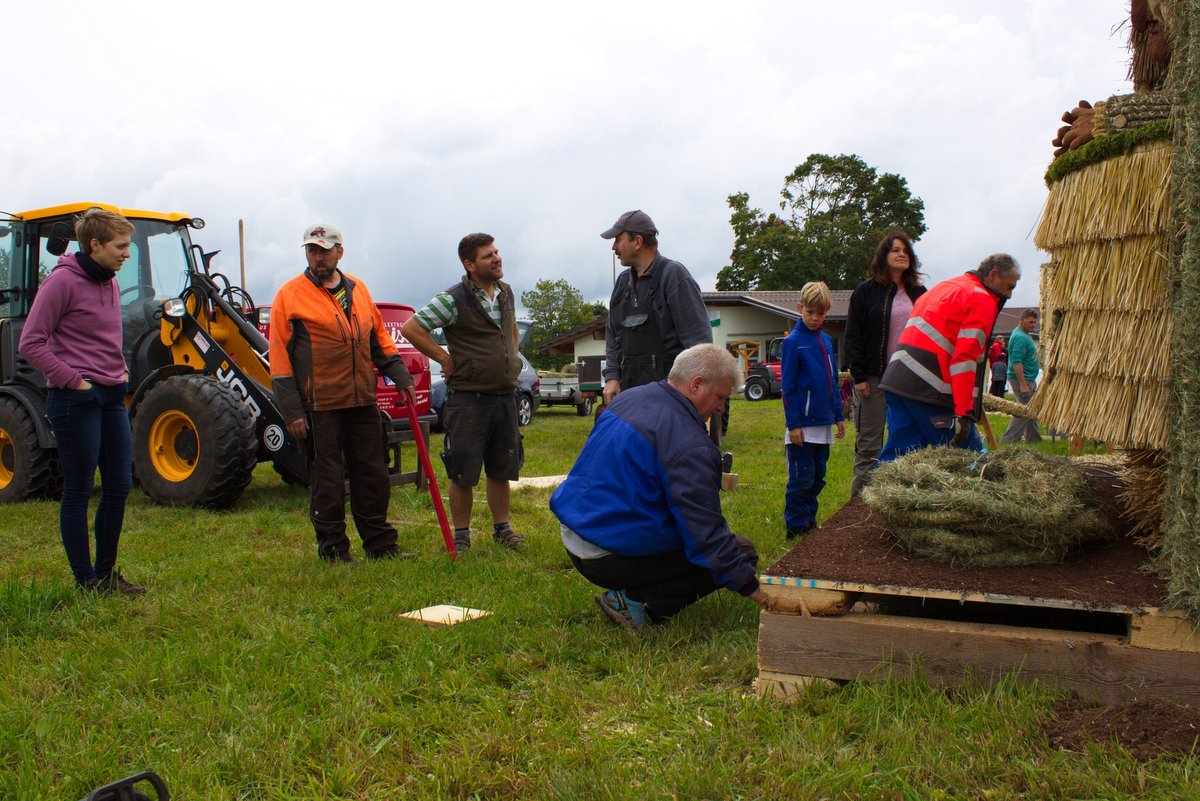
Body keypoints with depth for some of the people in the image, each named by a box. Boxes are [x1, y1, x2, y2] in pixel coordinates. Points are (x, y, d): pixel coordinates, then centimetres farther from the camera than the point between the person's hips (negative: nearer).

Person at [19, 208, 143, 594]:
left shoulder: (110, 283, 13)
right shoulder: (62, 281, -12)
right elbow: (31, 343, -13)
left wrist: (121, 371, 12)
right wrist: (72, 380, -16)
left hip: (112, 398, 8)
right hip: (76, 400, -8)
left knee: (119, 486, 10)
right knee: (78, 491, 1)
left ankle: (106, 573, 23)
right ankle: (86, 581, 11)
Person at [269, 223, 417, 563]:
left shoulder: (358, 289, 13)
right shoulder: (290, 295, -3)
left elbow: (379, 337, 21)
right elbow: (280, 356, -6)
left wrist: (400, 376, 10)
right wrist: (292, 410, -10)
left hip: (363, 401, 5)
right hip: (320, 404, -5)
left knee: (373, 475, 10)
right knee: (327, 480, 2)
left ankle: (380, 544, 21)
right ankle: (333, 549, 15)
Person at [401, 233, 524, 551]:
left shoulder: (506, 293, 10)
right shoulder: (455, 299, -11)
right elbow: (411, 328, -14)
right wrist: (446, 360, -11)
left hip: (505, 397, 6)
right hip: (469, 399, -6)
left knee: (501, 470, 13)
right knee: (463, 474, 1)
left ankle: (502, 528, 25)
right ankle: (461, 535, 13)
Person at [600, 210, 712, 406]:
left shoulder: (674, 275, -6)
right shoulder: (623, 282, 16)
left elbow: (699, 337, -11)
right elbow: (613, 336, 21)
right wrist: (611, 376, 7)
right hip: (630, 391, 7)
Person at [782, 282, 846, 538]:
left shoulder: (827, 341, 11)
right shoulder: (793, 342, -8)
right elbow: (788, 387, -10)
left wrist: (838, 416, 14)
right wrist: (794, 424, -14)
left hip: (824, 422, 7)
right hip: (803, 425, -7)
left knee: (818, 477, 13)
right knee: (801, 478, -2)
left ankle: (810, 521, 23)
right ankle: (796, 527, 6)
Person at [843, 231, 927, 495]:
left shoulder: (918, 293, 12)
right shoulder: (866, 291, 0)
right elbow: (852, 336, -3)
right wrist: (858, 376, -10)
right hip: (875, 377, -4)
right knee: (869, 447, -1)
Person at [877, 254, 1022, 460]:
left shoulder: (945, 287, 25)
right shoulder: (982, 300, -3)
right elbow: (966, 357, -14)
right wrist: (964, 413, -17)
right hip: (931, 390, -8)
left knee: (896, 458, 7)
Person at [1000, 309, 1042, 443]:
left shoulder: (1024, 335, 15)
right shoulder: (1020, 337, -19)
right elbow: (1016, 363, -25)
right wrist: (1023, 385, -27)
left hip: (1028, 379, 11)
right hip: (1022, 379, -11)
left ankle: (1033, 438, 25)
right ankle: (1008, 440, -8)